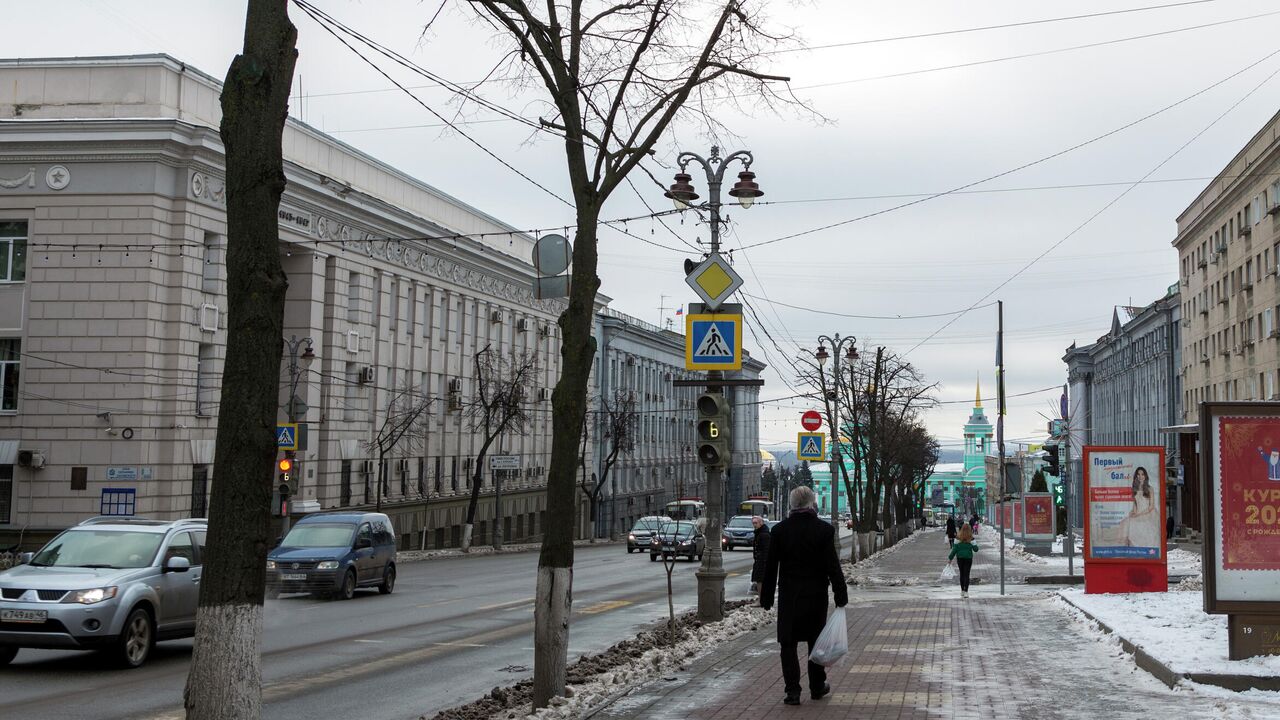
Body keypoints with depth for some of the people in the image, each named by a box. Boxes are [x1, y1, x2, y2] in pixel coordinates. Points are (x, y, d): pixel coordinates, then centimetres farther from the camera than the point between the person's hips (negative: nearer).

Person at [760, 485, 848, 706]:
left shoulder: (779, 530, -4)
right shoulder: (824, 530, -8)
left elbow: (770, 567, -1)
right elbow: (833, 566, -7)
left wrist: (766, 597, 5)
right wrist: (841, 595, 0)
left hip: (789, 597, 0)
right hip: (816, 596, 0)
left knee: (788, 643, 4)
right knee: (816, 642, 15)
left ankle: (793, 690, -1)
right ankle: (817, 687, 24)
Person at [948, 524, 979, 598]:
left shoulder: (958, 538, -8)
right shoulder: (971, 539, -7)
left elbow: (954, 549, -6)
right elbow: (975, 549, -1)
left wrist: (950, 558, 1)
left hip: (960, 558, 1)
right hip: (968, 558, -1)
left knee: (962, 574, 15)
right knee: (966, 574, 0)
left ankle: (962, 590, 21)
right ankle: (966, 591, -9)